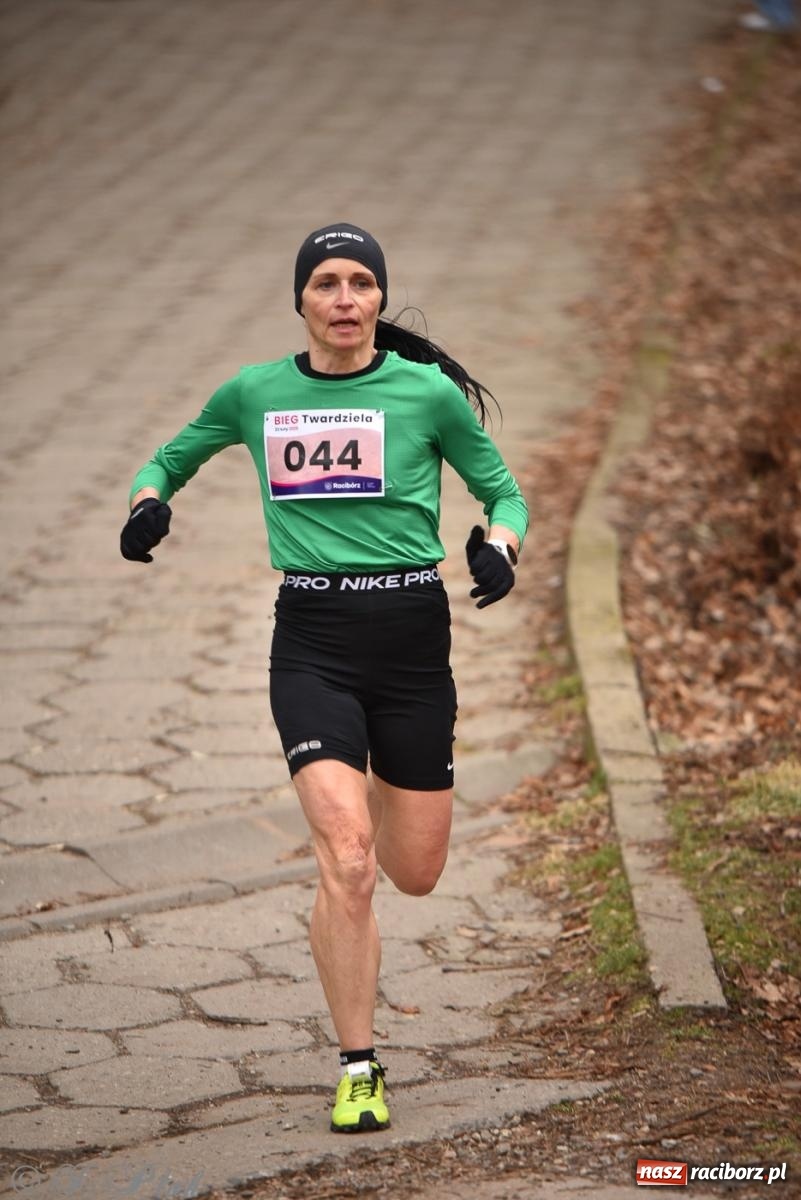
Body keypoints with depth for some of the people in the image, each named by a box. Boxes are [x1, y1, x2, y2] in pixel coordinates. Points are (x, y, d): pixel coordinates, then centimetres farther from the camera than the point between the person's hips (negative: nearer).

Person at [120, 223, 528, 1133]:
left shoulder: (429, 391, -1)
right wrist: (150, 499, 0)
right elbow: (175, 456, 22)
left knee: (415, 873, 8)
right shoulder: (254, 393, 5)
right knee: (346, 859, -17)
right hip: (312, 640, 0)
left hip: (410, 632, 0)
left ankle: (371, 796, 46)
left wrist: (499, 546, -13)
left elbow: (503, 492, 9)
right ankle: (358, 1072, -6)